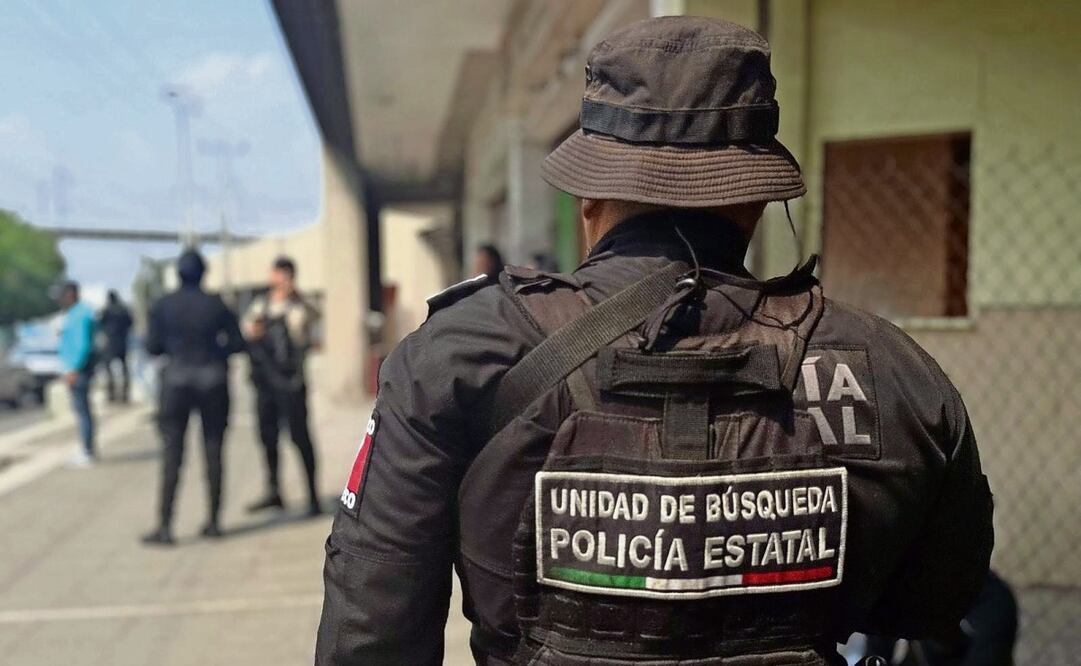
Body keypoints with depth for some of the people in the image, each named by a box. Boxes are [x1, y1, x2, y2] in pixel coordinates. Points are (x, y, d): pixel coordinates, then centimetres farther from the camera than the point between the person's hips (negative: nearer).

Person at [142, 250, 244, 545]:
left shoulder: (163, 305, -2)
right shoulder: (216, 304, -2)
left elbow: (152, 346, -3)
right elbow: (237, 343, -2)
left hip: (176, 381, 0)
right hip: (213, 382, 1)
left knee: (171, 455, 2)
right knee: (213, 453, 8)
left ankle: (164, 526, 1)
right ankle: (213, 521, 14)